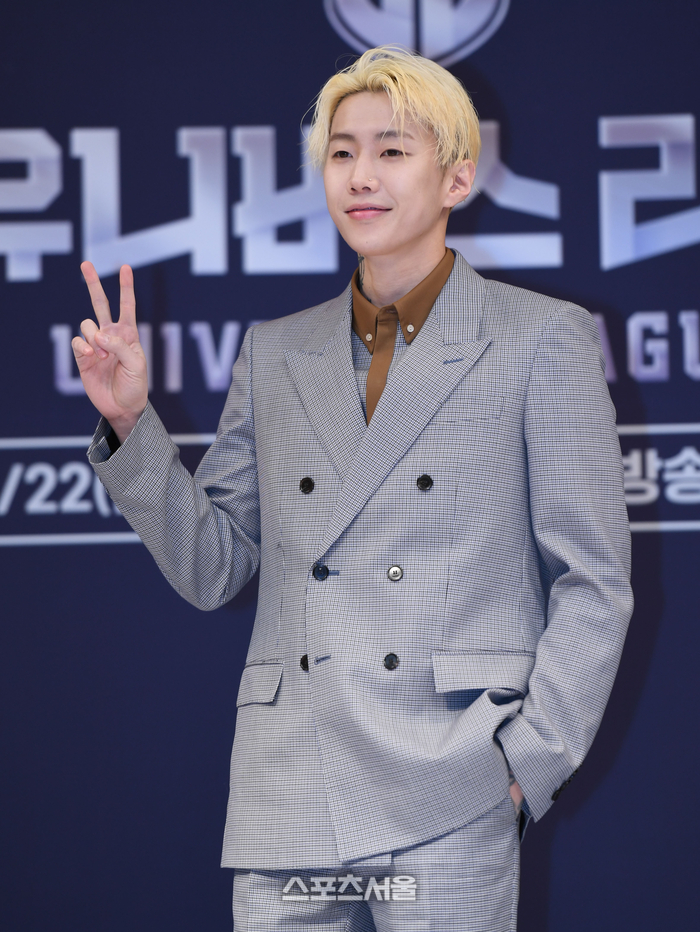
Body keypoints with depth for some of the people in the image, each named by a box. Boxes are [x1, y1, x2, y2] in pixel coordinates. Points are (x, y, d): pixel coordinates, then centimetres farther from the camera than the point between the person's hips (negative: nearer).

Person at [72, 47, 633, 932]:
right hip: (289, 799, 3)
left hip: (448, 804, -3)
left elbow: (591, 582, 1)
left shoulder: (540, 340, 3)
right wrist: (130, 421, 4)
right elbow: (210, 565, 15)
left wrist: (527, 761, -7)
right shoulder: (275, 354, 15)